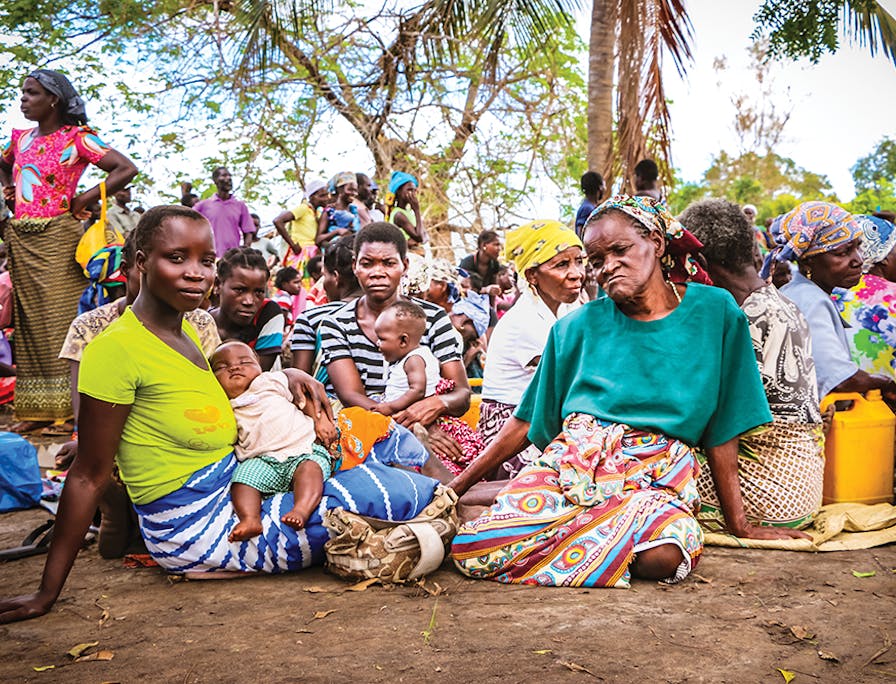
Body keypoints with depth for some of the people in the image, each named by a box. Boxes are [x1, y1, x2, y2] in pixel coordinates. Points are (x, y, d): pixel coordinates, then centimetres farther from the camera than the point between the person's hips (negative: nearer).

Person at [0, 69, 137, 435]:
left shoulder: (77, 139, -4)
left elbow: (126, 169, -13)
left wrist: (84, 200, -11)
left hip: (57, 237, -6)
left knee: (61, 317, -8)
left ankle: (68, 408, -3)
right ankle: (36, 408, 12)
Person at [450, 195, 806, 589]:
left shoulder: (714, 311, 8)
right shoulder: (578, 327, 10)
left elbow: (722, 430, 10)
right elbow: (525, 422, 13)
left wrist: (739, 524, 10)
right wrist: (454, 488, 10)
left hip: (656, 473, 0)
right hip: (572, 463, 1)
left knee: (664, 556, -36)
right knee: (473, 548, -25)